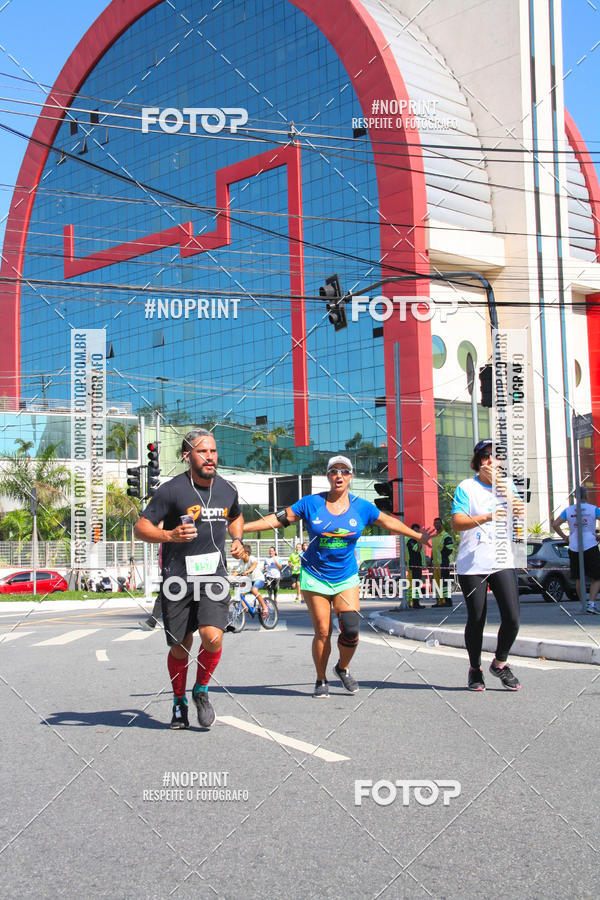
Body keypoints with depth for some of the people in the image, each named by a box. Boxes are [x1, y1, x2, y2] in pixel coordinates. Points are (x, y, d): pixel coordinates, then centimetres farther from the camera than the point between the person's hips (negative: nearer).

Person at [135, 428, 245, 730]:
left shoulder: (228, 489, 6)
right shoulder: (172, 490, -9)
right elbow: (141, 528, -8)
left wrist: (237, 540, 10)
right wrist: (170, 535, -25)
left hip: (213, 576, 2)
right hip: (177, 578, -2)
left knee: (213, 637, -18)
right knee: (180, 648, 7)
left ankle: (201, 691, 11)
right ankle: (179, 702, 33)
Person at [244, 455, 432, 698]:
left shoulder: (361, 507, 1)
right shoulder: (311, 503, -5)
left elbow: (389, 522, 16)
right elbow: (279, 519, -2)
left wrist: (418, 536, 23)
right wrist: (239, 527, -7)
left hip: (346, 578, 2)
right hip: (315, 577, -1)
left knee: (351, 631, -11)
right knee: (322, 632, -3)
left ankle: (342, 669, 19)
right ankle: (321, 681, 17)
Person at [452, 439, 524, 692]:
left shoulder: (506, 485, 11)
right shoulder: (467, 487, -3)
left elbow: (520, 510, -4)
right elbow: (457, 522, -14)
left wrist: (501, 486, -15)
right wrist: (487, 517, -28)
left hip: (502, 561, 3)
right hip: (472, 564, -3)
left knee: (512, 618, -5)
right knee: (476, 620, 2)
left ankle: (500, 663, 19)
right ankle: (475, 669, 23)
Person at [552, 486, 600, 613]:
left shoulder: (568, 510, 6)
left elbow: (555, 524, -1)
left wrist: (564, 537, 9)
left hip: (574, 548, 3)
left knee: (579, 579, 14)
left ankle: (583, 605, 17)